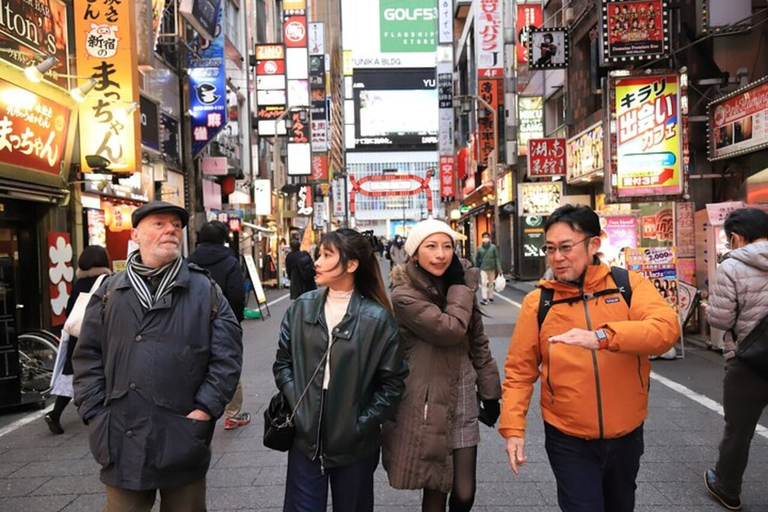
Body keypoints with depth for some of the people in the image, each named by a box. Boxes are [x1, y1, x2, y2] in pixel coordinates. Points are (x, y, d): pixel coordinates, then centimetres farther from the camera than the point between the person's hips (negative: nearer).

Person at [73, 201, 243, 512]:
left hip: (183, 440, -1)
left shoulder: (205, 291, 0)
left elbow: (227, 355, -4)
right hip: (122, 441, 1)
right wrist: (95, 413, -1)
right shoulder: (110, 291, 6)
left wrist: (205, 409, -10)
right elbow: (88, 356, 7)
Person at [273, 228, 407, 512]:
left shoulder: (377, 317, -11)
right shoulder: (301, 307, -1)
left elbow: (392, 381, -6)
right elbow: (283, 362, 6)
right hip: (305, 440, 2)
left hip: (355, 445, -2)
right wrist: (297, 404, -6)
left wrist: (363, 423, -11)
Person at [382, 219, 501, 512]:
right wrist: (460, 286, -13)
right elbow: (450, 330, -25)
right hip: (427, 402, -5)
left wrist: (490, 394, 13)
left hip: (462, 399, 5)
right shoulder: (404, 294, -13)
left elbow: (478, 342, 14)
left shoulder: (458, 284, 7)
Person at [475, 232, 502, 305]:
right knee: (483, 283, -11)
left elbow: (497, 258, -2)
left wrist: (499, 269, -6)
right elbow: (477, 259, 6)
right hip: (483, 268, -1)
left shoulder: (493, 247, -3)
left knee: (491, 284, 12)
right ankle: (484, 299, -11)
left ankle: (490, 297, 25)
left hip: (492, 268, 1)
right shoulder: (479, 248, -1)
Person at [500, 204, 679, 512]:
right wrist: (513, 428, -14)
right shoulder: (537, 302, -8)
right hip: (568, 440, -2)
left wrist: (602, 337, -39)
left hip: (626, 434, 3)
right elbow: (520, 370, -5)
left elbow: (667, 328, -25)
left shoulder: (629, 285, -7)